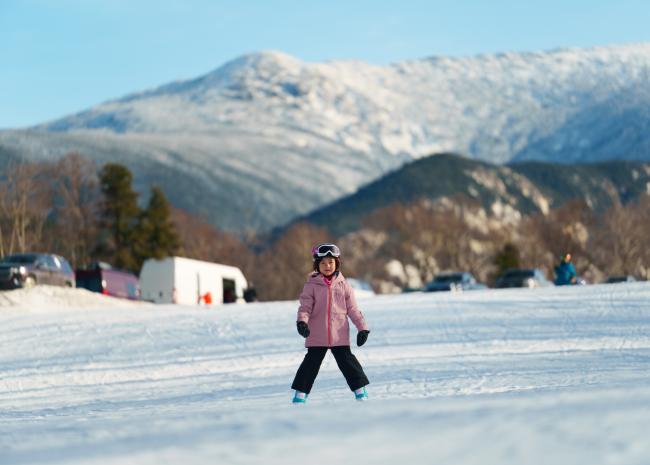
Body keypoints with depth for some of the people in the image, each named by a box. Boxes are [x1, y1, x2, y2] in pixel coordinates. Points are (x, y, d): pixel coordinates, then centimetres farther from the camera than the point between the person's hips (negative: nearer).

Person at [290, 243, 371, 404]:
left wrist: (362, 327, 3)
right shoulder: (311, 285, -1)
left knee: (347, 361, 4)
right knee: (311, 363, 0)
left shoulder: (342, 284, 5)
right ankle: (300, 394, 7)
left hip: (340, 335, 1)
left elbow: (352, 309, 8)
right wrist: (302, 321, -25)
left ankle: (360, 390, 14)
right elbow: (305, 307, -6)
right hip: (317, 336, -1)